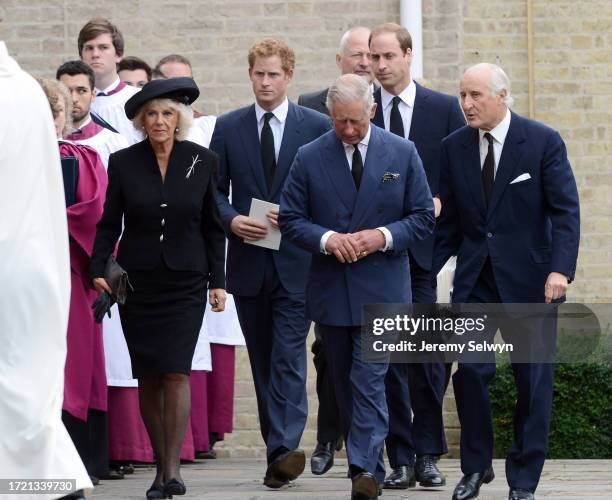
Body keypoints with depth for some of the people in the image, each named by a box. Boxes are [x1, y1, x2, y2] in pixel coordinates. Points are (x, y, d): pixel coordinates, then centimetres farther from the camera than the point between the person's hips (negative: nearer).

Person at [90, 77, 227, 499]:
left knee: (176, 371, -13)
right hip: (137, 282, 1)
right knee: (148, 377, 3)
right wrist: (98, 268, -9)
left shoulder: (203, 161, 2)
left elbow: (213, 227, 6)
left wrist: (218, 281, 4)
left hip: (185, 282, -1)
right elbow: (109, 223, 4)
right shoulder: (124, 163, 1)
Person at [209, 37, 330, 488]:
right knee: (263, 361, 9)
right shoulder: (228, 128, 8)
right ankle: (278, 446, 16)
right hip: (248, 261, 3)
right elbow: (215, 190, 10)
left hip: (295, 262, -3)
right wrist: (232, 220, -9)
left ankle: (284, 448, -19)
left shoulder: (317, 126, 1)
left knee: (289, 357, -12)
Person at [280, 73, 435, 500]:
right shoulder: (309, 158, 2)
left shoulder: (402, 154, 1)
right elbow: (290, 219, 2)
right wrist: (326, 238, -16)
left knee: (369, 380, -12)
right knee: (345, 382, 11)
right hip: (330, 288, 3)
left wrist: (384, 236, -14)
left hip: (381, 289, -3)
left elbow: (423, 216, 3)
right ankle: (366, 462, 22)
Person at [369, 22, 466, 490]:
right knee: (388, 358, 2)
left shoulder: (445, 108, 4)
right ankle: (400, 458, 7)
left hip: (428, 250, -1)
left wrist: (439, 203, -7)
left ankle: (427, 455, 7)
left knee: (430, 354, -2)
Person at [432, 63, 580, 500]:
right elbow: (449, 222, 9)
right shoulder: (455, 148, 4)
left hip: (529, 279, -3)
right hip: (475, 279, 3)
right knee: (469, 371, -5)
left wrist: (561, 270, -21)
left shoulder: (544, 142, -7)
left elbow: (566, 211, -10)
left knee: (533, 379, 2)